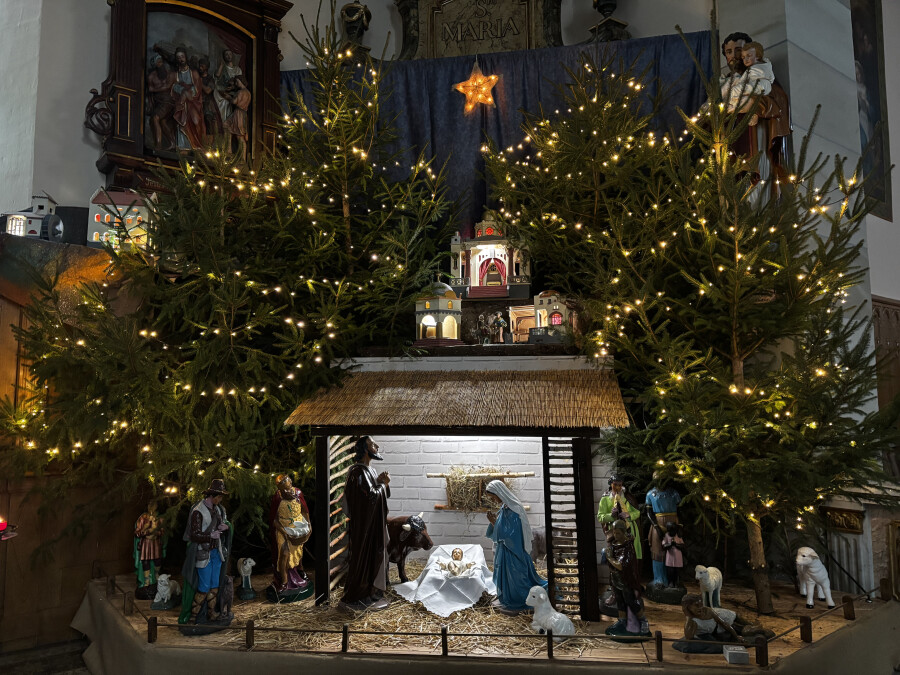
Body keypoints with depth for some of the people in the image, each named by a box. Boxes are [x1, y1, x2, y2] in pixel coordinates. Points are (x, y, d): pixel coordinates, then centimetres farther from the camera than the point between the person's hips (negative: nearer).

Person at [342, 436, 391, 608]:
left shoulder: (369, 470, 13)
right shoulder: (359, 472, -19)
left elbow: (381, 494, 17)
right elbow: (371, 496, -24)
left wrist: (381, 482, -2)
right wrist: (383, 483, -9)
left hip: (374, 524, 10)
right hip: (365, 524, -10)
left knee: (375, 554, 15)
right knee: (364, 556, -2)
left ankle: (371, 591, 26)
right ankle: (360, 596, 8)